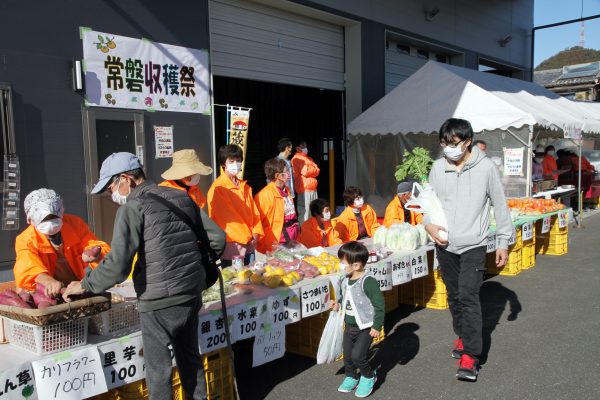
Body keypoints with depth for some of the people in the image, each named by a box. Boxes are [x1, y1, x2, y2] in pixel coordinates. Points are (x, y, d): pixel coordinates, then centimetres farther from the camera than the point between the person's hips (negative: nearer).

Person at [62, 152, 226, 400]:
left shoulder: (133, 206, -11)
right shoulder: (181, 197, 8)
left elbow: (118, 264, -18)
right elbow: (217, 238, 9)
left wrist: (84, 285, -4)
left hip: (160, 302, -7)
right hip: (192, 295, 7)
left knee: (158, 368, 8)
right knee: (190, 356, 22)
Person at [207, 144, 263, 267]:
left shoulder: (245, 186, 12)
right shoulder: (217, 189, -11)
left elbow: (254, 211, 12)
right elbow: (224, 217, -14)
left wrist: (256, 233, -1)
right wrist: (244, 237, -12)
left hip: (249, 243, 7)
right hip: (232, 245, -7)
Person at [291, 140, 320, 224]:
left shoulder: (309, 159, 24)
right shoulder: (296, 159, -1)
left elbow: (317, 171, 13)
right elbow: (305, 171, -13)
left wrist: (309, 170, -4)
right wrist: (313, 169, 5)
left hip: (313, 189, 8)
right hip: (304, 190, -8)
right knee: (304, 214, -11)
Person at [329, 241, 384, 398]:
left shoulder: (368, 282, -24)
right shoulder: (345, 281, -1)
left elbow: (379, 305, -19)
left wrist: (377, 326, -17)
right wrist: (338, 304, -3)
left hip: (366, 328, -7)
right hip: (349, 326, 7)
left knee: (357, 355, -10)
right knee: (347, 355, 13)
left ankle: (368, 376, 18)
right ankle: (351, 377, 37)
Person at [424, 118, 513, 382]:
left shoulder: (485, 167, -7)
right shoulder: (438, 168, 2)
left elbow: (500, 205, -1)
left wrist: (504, 242, 1)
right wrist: (429, 224, -8)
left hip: (473, 245, -4)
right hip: (445, 245, 4)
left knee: (468, 296, -11)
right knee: (454, 296, 15)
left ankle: (470, 355, -4)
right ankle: (463, 336, 36)